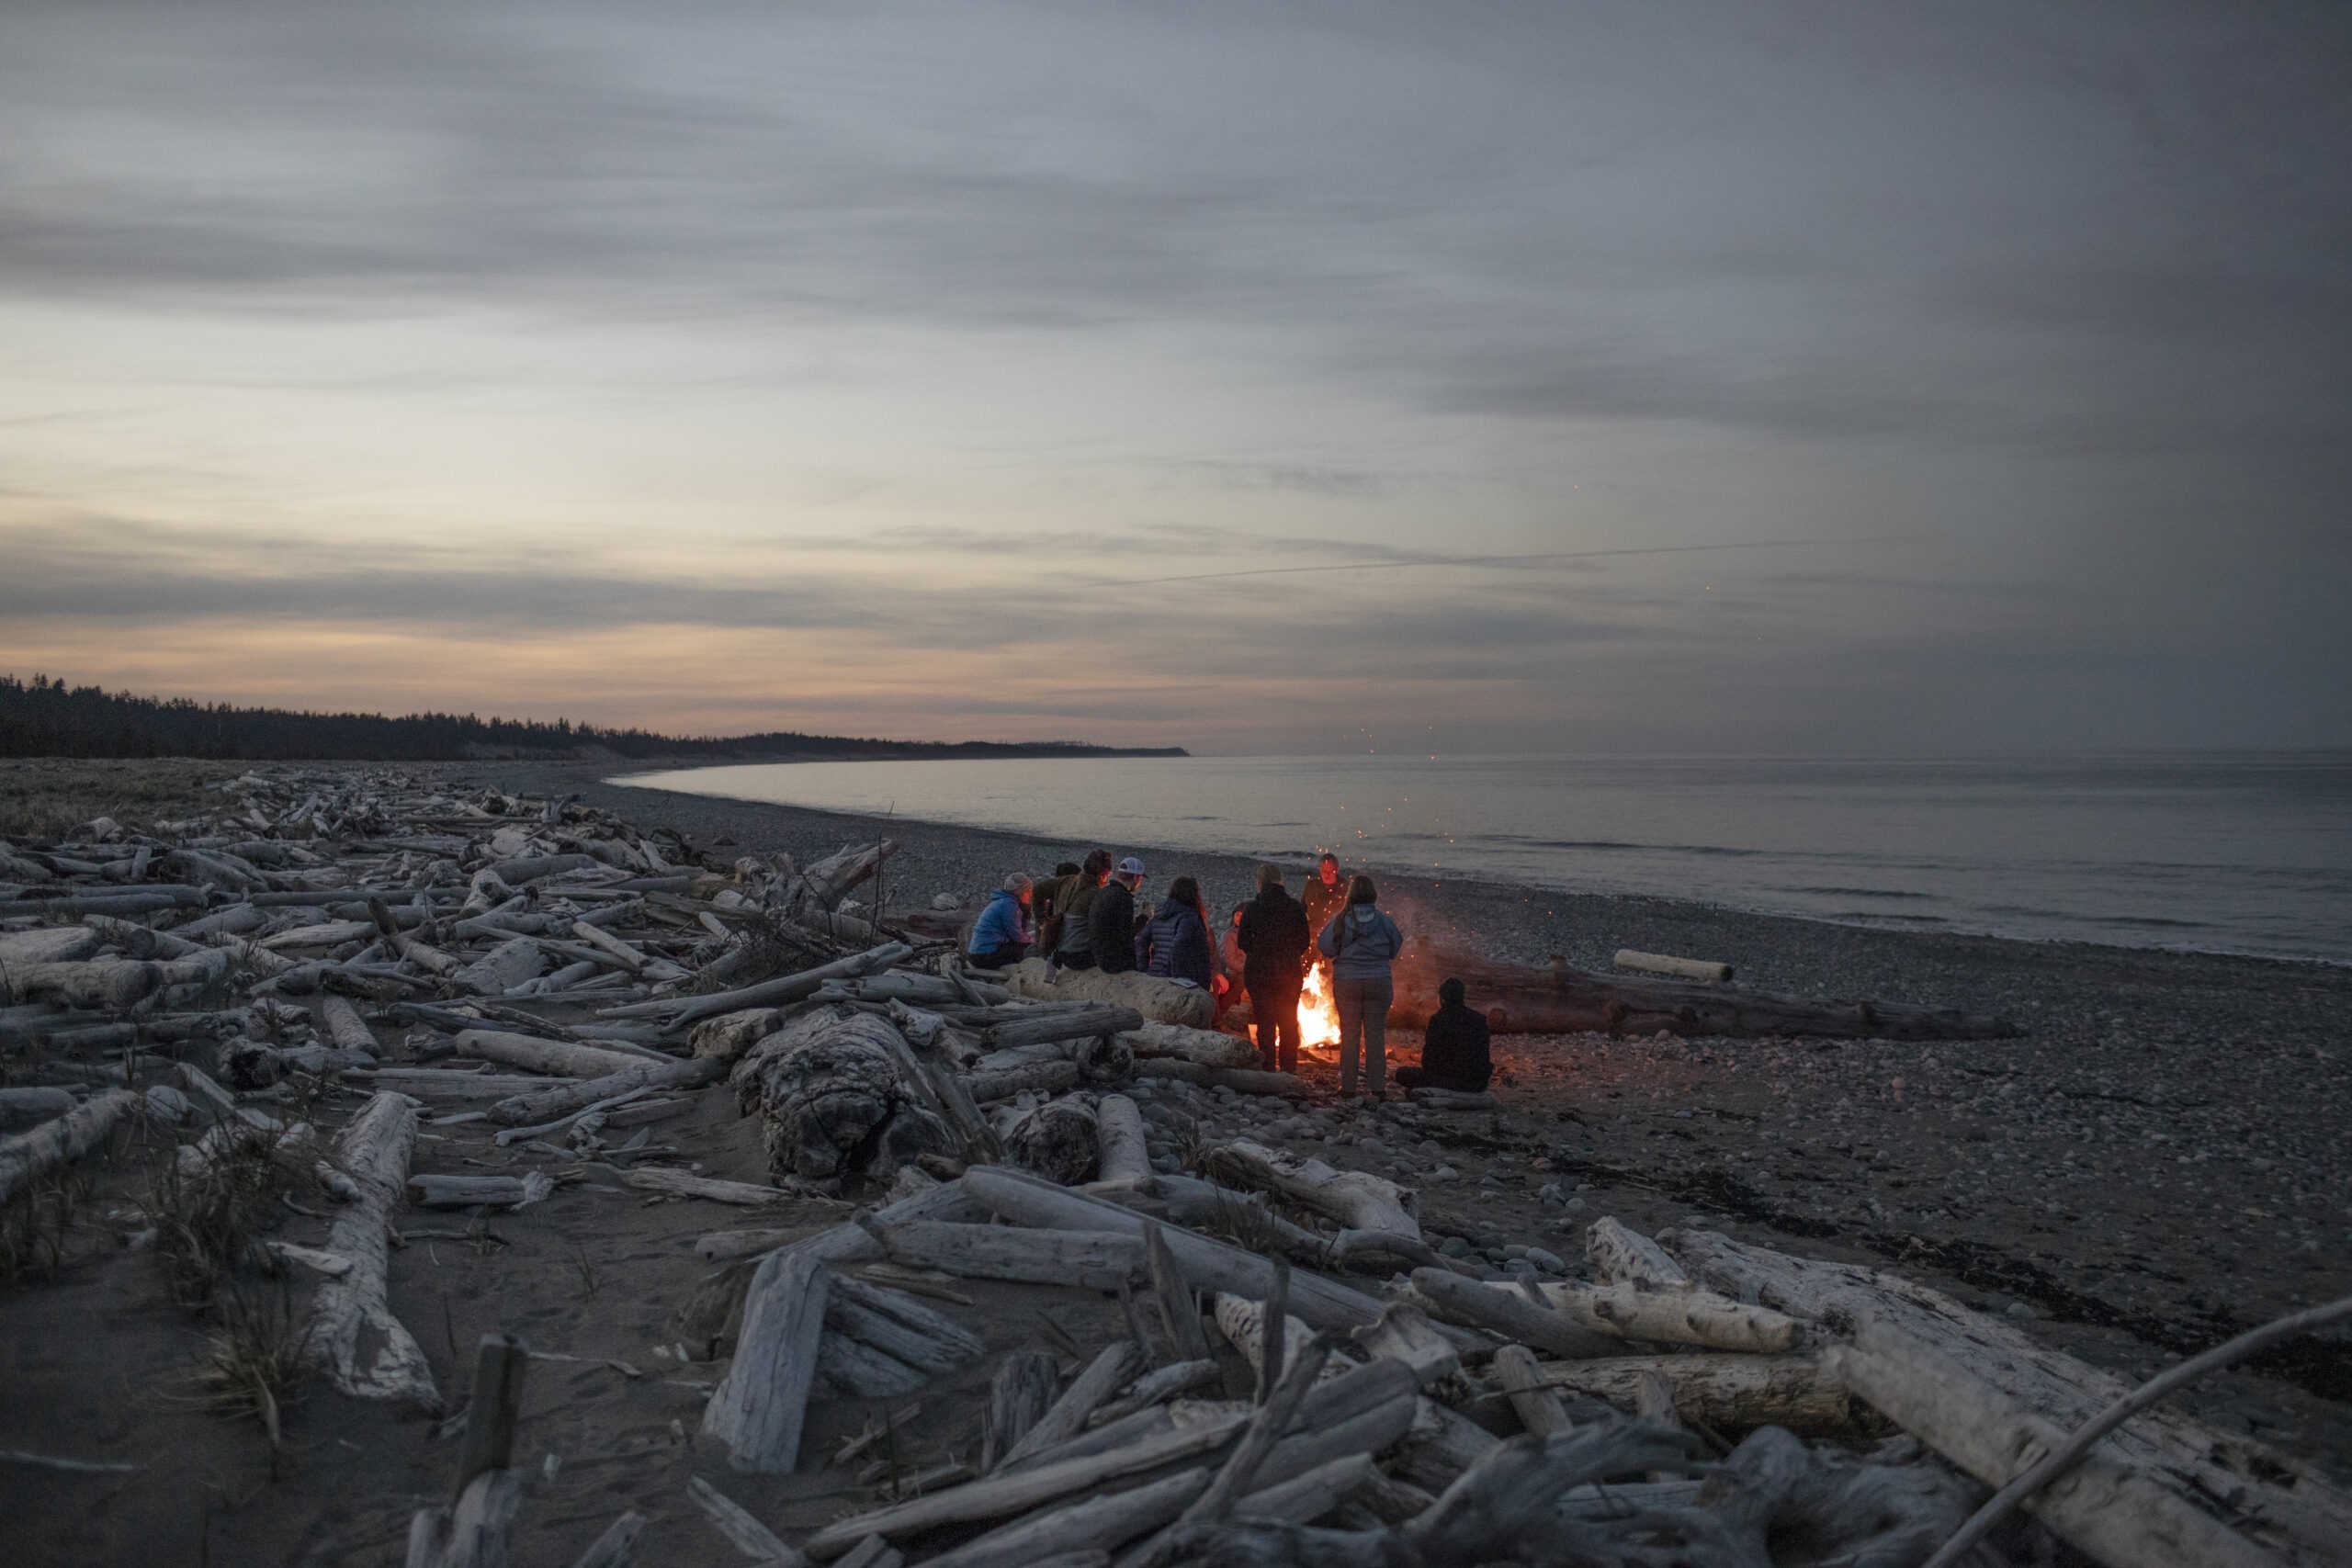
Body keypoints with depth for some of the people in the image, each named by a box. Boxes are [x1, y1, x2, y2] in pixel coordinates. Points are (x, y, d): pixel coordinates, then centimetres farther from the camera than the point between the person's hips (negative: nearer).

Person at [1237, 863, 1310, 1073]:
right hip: (1290, 973, 1)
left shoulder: (1252, 908, -7)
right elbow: (1305, 941, 0)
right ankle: (1289, 1068, 15)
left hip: (1259, 971, -1)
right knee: (1289, 1024, 13)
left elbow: (1242, 942, -3)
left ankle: (1268, 1067, 6)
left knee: (1265, 1023, 7)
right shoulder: (1294, 907, -4)